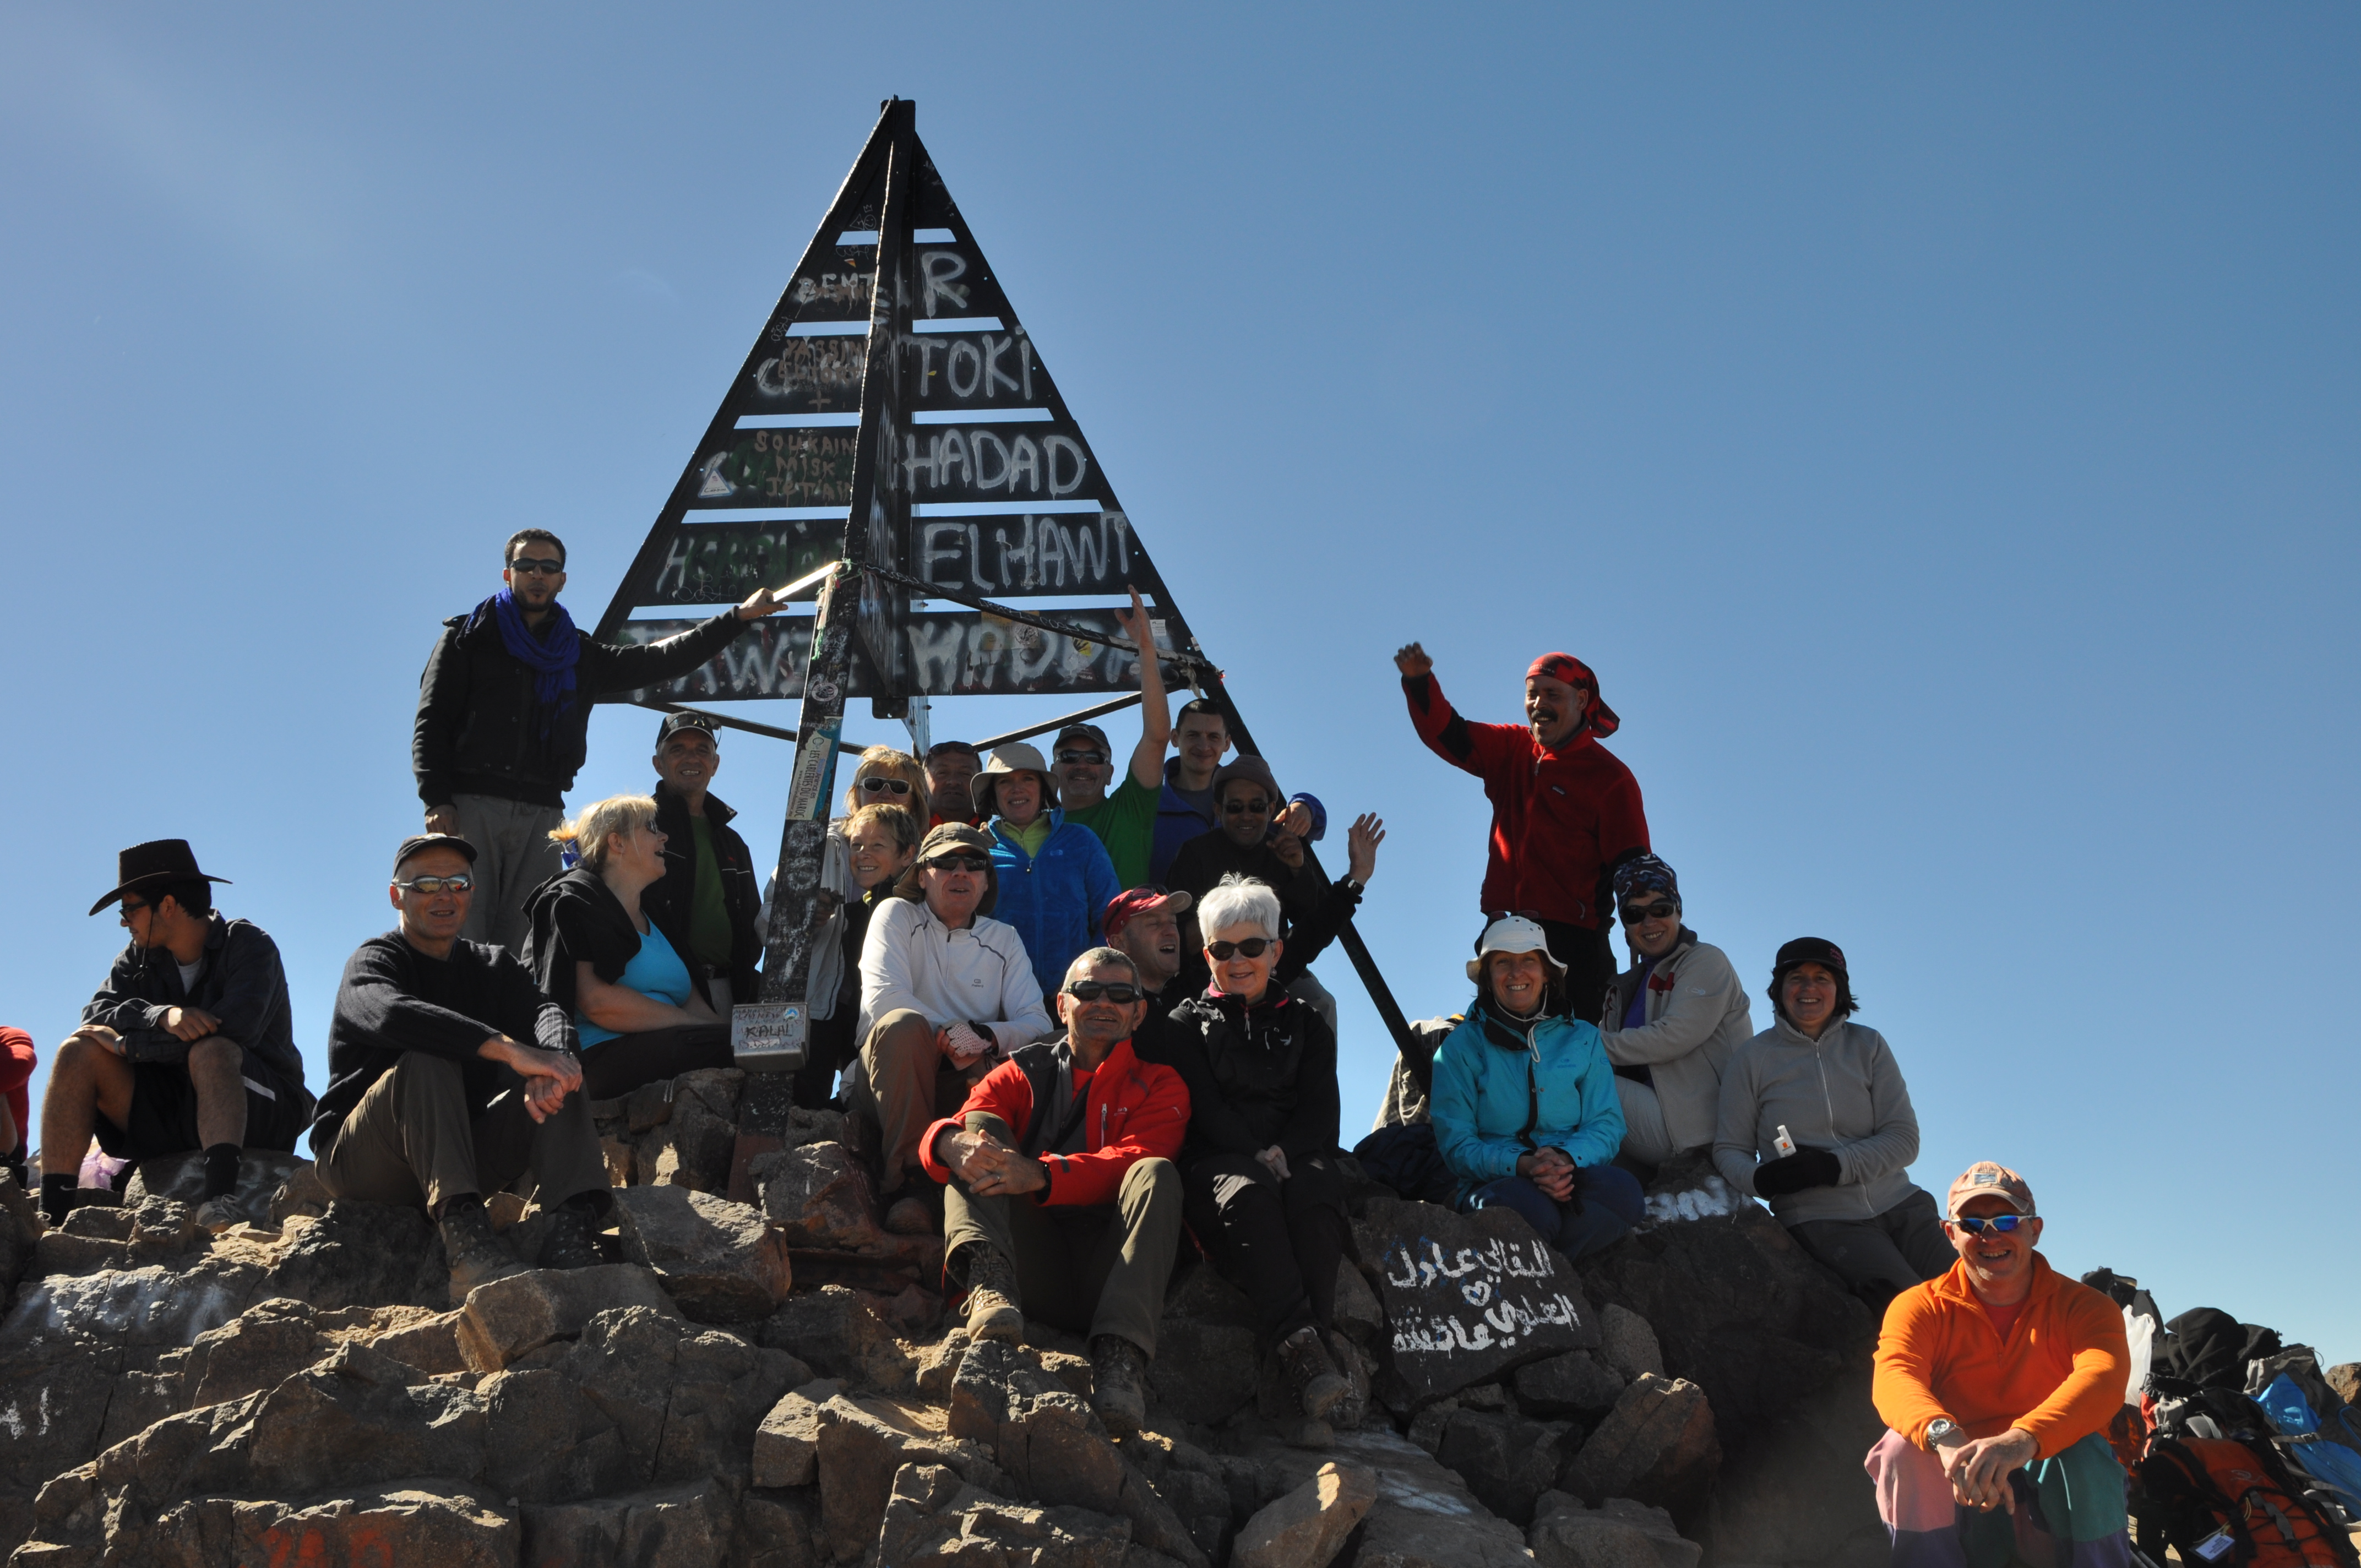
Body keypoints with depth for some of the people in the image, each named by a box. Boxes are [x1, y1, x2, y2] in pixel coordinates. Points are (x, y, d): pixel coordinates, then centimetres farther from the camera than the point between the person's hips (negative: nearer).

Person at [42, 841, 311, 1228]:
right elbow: (96, 1016, -7)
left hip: (259, 1114, -5)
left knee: (211, 1051, -34)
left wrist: (126, 1043, -17)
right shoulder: (140, 957, 10)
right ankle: (51, 1215, -21)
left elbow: (236, 1027, -25)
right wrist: (161, 1016, -28)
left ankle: (218, 1203, -52)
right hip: (169, 1117, 6)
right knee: (78, 1053, -12)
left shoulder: (249, 945, -8)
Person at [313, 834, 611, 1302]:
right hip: (363, 1165, -5)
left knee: (560, 1075, -16)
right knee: (426, 1062, -31)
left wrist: (553, 1058, -35)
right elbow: (392, 1014, -29)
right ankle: (468, 1245, -51)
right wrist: (512, 1050, -41)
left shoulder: (494, 966, 13)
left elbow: (547, 1012, -9)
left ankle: (570, 1235, -40)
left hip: (462, 1154, 5)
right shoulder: (373, 961, -3)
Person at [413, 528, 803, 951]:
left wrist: (738, 617, 13)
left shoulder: (581, 657, 22)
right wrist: (437, 800, -9)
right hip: (470, 804, -3)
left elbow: (657, 661, 18)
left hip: (542, 813, 3)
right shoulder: (467, 636, 12)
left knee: (526, 943, -3)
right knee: (463, 935, -13)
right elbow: (431, 722, 5)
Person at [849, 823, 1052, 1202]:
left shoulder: (1004, 939, 14)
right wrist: (956, 1033, -19)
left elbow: (1038, 1023, 2)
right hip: (881, 1085, -2)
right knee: (904, 1024, -33)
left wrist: (984, 1037, -18)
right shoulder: (897, 915, 5)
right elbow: (881, 998, -12)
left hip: (965, 1085, 2)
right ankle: (909, 1178, -29)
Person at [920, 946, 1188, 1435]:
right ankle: (989, 1280, -40)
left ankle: (1120, 1356, -40)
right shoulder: (1021, 1074, 21)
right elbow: (948, 1135, 4)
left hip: (1109, 1267, -1)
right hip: (1034, 1272, 1)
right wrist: (954, 1144, -24)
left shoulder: (1159, 1086, 17)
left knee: (1157, 1174, -25)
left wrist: (1040, 1174, -23)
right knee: (984, 1130, -12)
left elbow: (1136, 1157, -5)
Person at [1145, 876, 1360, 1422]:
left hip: (1298, 1157, 2)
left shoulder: (1306, 1024, 23)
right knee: (1249, 1192, -39)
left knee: (1312, 1189, -37)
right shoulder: (1185, 1025, 18)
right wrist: (1258, 1157, -16)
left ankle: (1314, 1334, -48)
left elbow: (1320, 1111, 9)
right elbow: (1204, 1110, 2)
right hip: (1217, 1162, -1)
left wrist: (1283, 1154, -13)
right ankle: (1300, 1344, -51)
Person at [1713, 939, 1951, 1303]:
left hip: (1899, 1205, 3)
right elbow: (1729, 1149, 8)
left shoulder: (1868, 1045, 11)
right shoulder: (1753, 1058, 6)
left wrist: (1833, 1166, -12)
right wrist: (1759, 1179, -16)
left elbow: (1903, 1139, 5)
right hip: (1821, 1219, -3)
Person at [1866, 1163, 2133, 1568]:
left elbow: (2104, 1376, -24)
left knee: (2087, 1452, -29)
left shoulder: (2081, 1305, -2)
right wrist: (1945, 1437, -45)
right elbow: (1894, 1379, -21)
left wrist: (2022, 1439, -45)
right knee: (1902, 1448, -27)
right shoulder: (1919, 1307, 0)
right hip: (1957, 1504, 1)